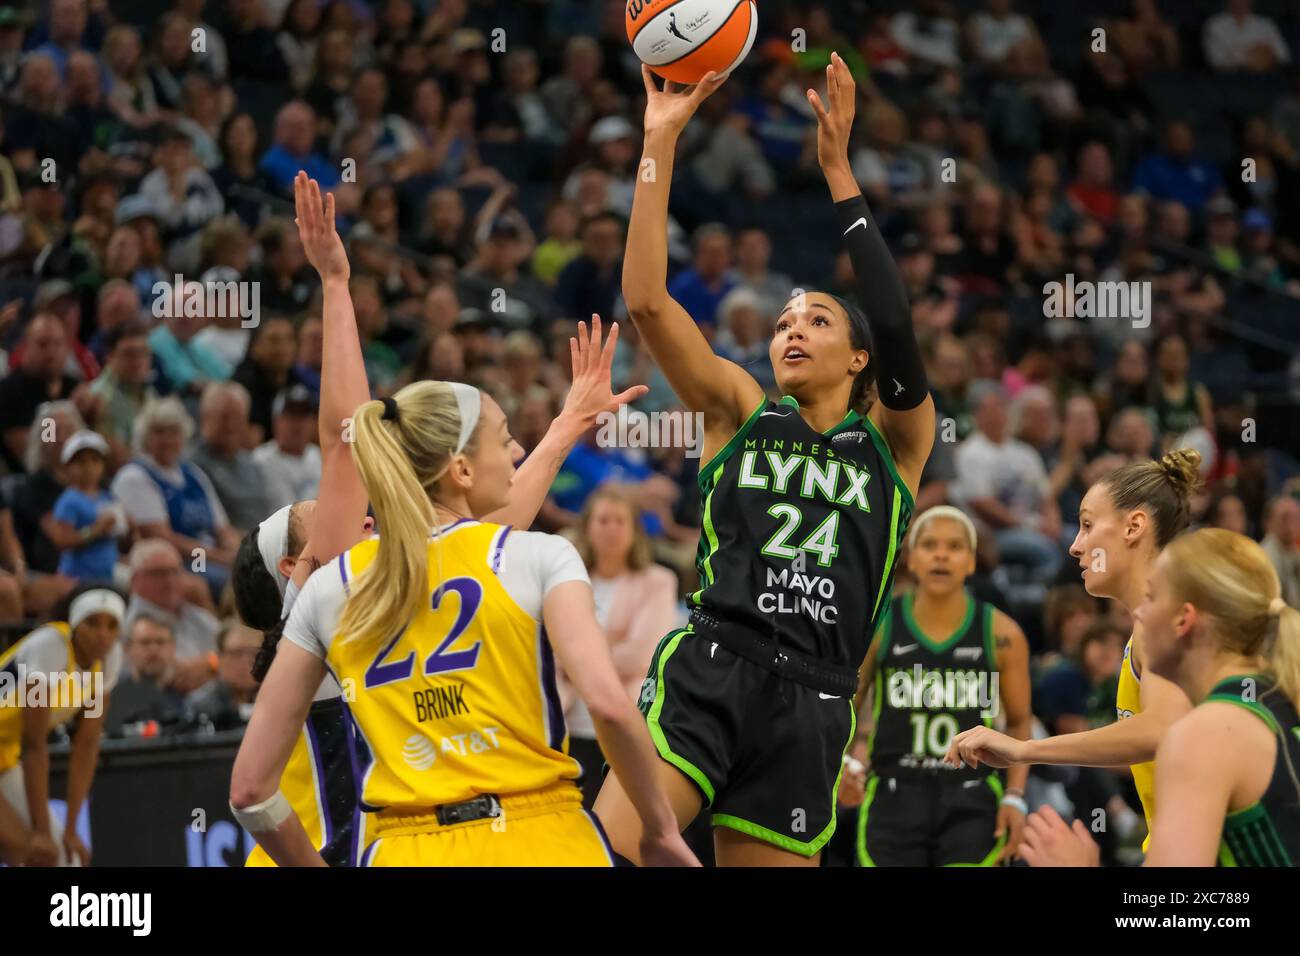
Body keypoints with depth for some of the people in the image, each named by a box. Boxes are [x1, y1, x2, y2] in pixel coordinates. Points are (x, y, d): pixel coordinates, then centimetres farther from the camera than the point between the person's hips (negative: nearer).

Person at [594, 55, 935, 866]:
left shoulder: (895, 442, 11)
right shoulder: (742, 411, 14)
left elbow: (897, 326, -7)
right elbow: (646, 299, 2)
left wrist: (839, 171, -7)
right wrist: (660, 141, -4)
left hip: (811, 702, 0)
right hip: (706, 670, 0)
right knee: (599, 857, -22)